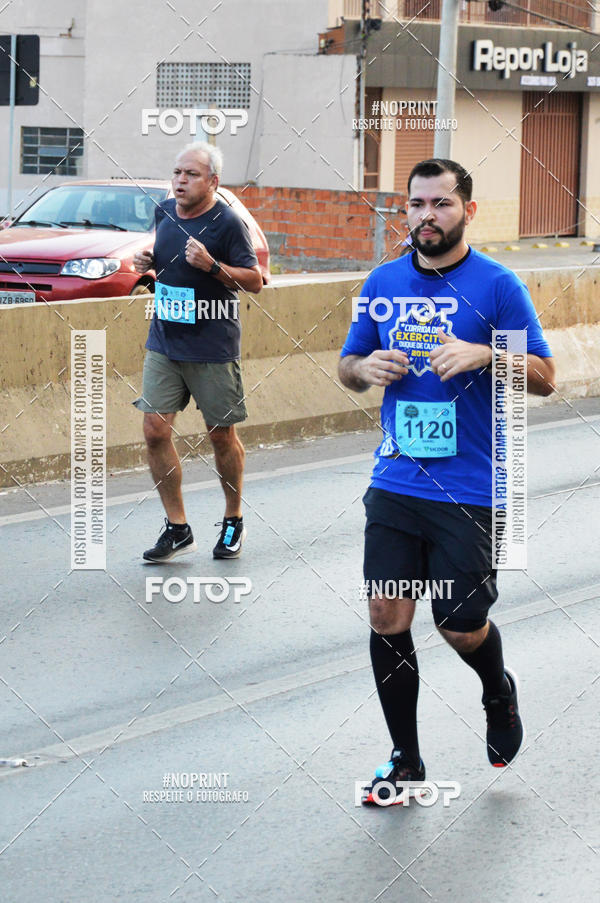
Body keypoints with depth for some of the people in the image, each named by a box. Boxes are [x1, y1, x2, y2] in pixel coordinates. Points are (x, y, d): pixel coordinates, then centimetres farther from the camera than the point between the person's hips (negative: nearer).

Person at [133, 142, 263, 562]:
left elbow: (255, 279, -11)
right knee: (155, 430, -3)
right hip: (164, 341, 5)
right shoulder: (164, 212, 6)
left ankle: (234, 521, 26)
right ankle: (177, 528, 6)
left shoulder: (227, 222, -12)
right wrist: (148, 262, 1)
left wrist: (212, 265, -25)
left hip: (213, 349, -5)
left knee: (222, 435, 6)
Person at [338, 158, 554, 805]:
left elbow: (543, 377, -4)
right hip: (395, 483, 4)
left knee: (460, 625, 1)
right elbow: (348, 366, 18)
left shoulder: (497, 285, -4)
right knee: (387, 618, -1)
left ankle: (499, 693, 36)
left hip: (471, 491, -4)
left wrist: (482, 355, -21)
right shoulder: (383, 282, 9)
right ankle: (405, 761, 13)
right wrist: (365, 368, -5)